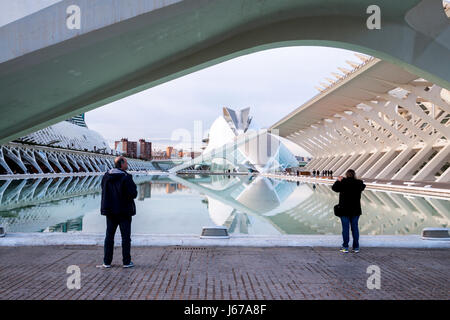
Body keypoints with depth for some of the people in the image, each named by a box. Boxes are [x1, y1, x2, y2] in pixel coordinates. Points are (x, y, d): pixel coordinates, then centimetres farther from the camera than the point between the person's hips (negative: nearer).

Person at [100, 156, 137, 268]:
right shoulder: (126, 177, -16)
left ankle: (107, 262, 16)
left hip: (110, 211, 5)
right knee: (126, 237, 4)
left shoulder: (106, 176, 3)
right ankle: (126, 262, 9)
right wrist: (134, 187, 2)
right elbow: (133, 194, -17)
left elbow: (104, 192, 13)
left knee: (109, 236, 13)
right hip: (124, 211, -5)